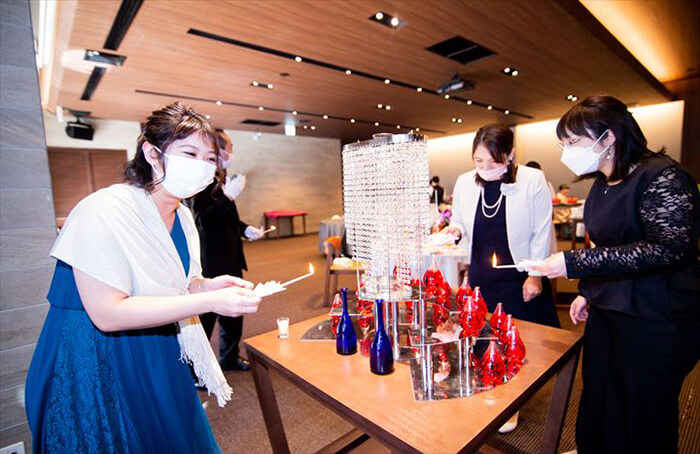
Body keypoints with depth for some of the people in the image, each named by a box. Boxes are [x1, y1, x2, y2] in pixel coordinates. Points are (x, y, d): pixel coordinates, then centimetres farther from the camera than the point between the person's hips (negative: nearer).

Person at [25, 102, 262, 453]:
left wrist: (208, 285, -9)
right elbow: (106, 313, -28)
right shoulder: (103, 211, -24)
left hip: (158, 356, 7)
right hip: (93, 362, -7)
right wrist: (209, 301, -32)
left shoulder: (182, 216, 0)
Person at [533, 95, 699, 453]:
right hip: (605, 314, 7)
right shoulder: (601, 185, 10)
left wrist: (574, 263, -28)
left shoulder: (662, 176, -15)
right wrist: (587, 291, 15)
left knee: (643, 424, 10)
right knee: (597, 405, 18)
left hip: (657, 323, -7)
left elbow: (668, 248, -26)